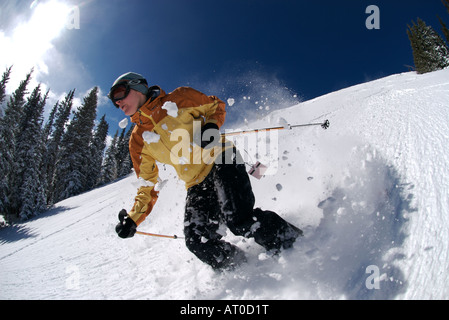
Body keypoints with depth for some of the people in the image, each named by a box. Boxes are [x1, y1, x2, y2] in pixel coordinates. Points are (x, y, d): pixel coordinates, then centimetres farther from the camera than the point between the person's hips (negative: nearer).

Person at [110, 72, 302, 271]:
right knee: (197, 241, -16)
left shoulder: (178, 99, 3)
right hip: (196, 185, 4)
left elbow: (216, 106, 14)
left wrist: (211, 125, -8)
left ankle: (293, 242, -2)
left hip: (221, 160, -4)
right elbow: (148, 184, 16)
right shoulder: (137, 141, 13)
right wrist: (133, 218, 5)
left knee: (238, 219, -24)